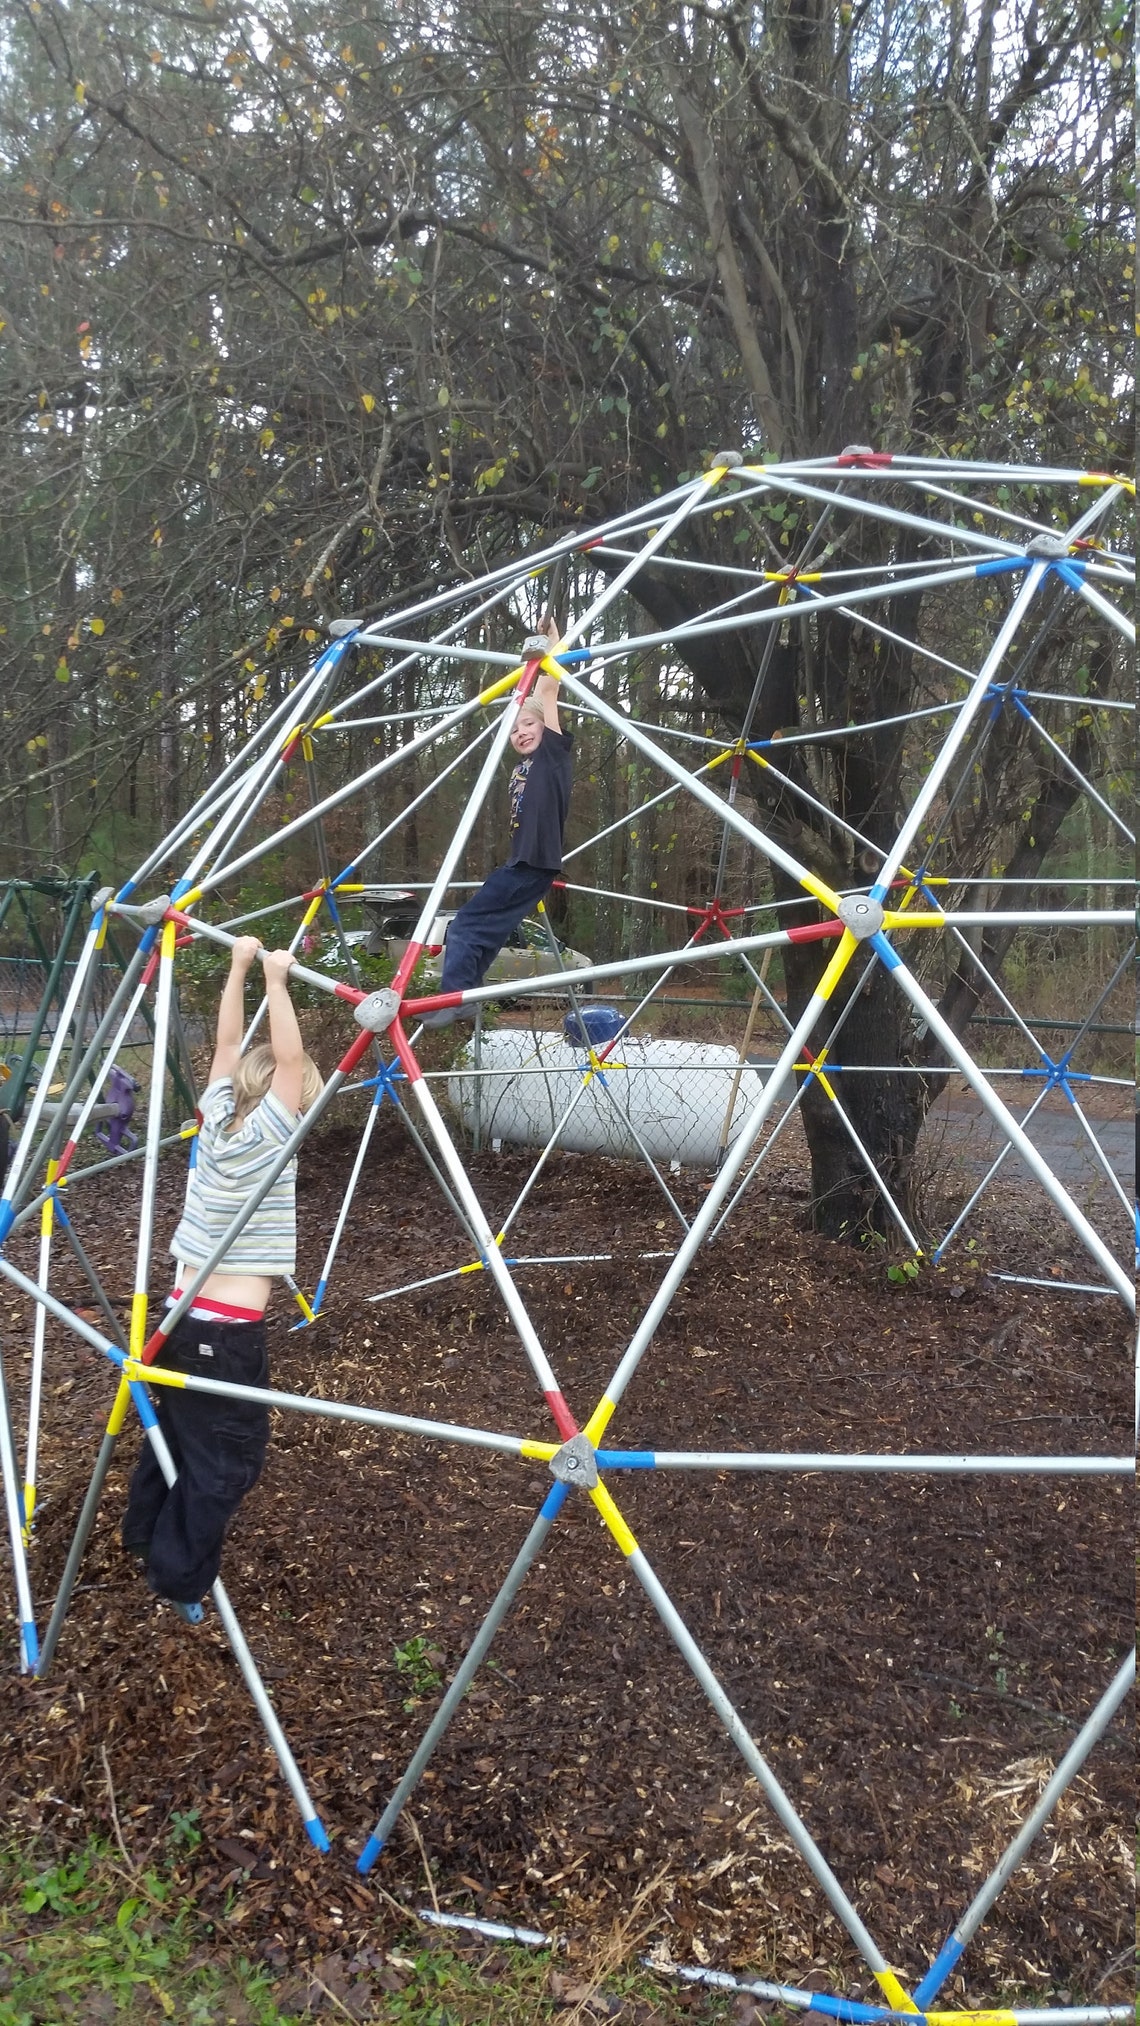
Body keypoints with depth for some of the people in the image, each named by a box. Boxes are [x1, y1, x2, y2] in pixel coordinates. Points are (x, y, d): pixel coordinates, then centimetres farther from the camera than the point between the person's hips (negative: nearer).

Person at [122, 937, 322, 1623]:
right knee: (228, 1458, 5)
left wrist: (240, 968, 11)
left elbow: (230, 1047, 11)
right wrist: (276, 982, -15)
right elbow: (290, 1059, -20)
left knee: (175, 1432, 24)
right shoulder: (266, 1135, -16)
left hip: (182, 1314, 8)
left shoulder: (217, 1118, 3)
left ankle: (146, 1536, 40)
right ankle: (181, 1579, 10)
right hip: (227, 1331, -8)